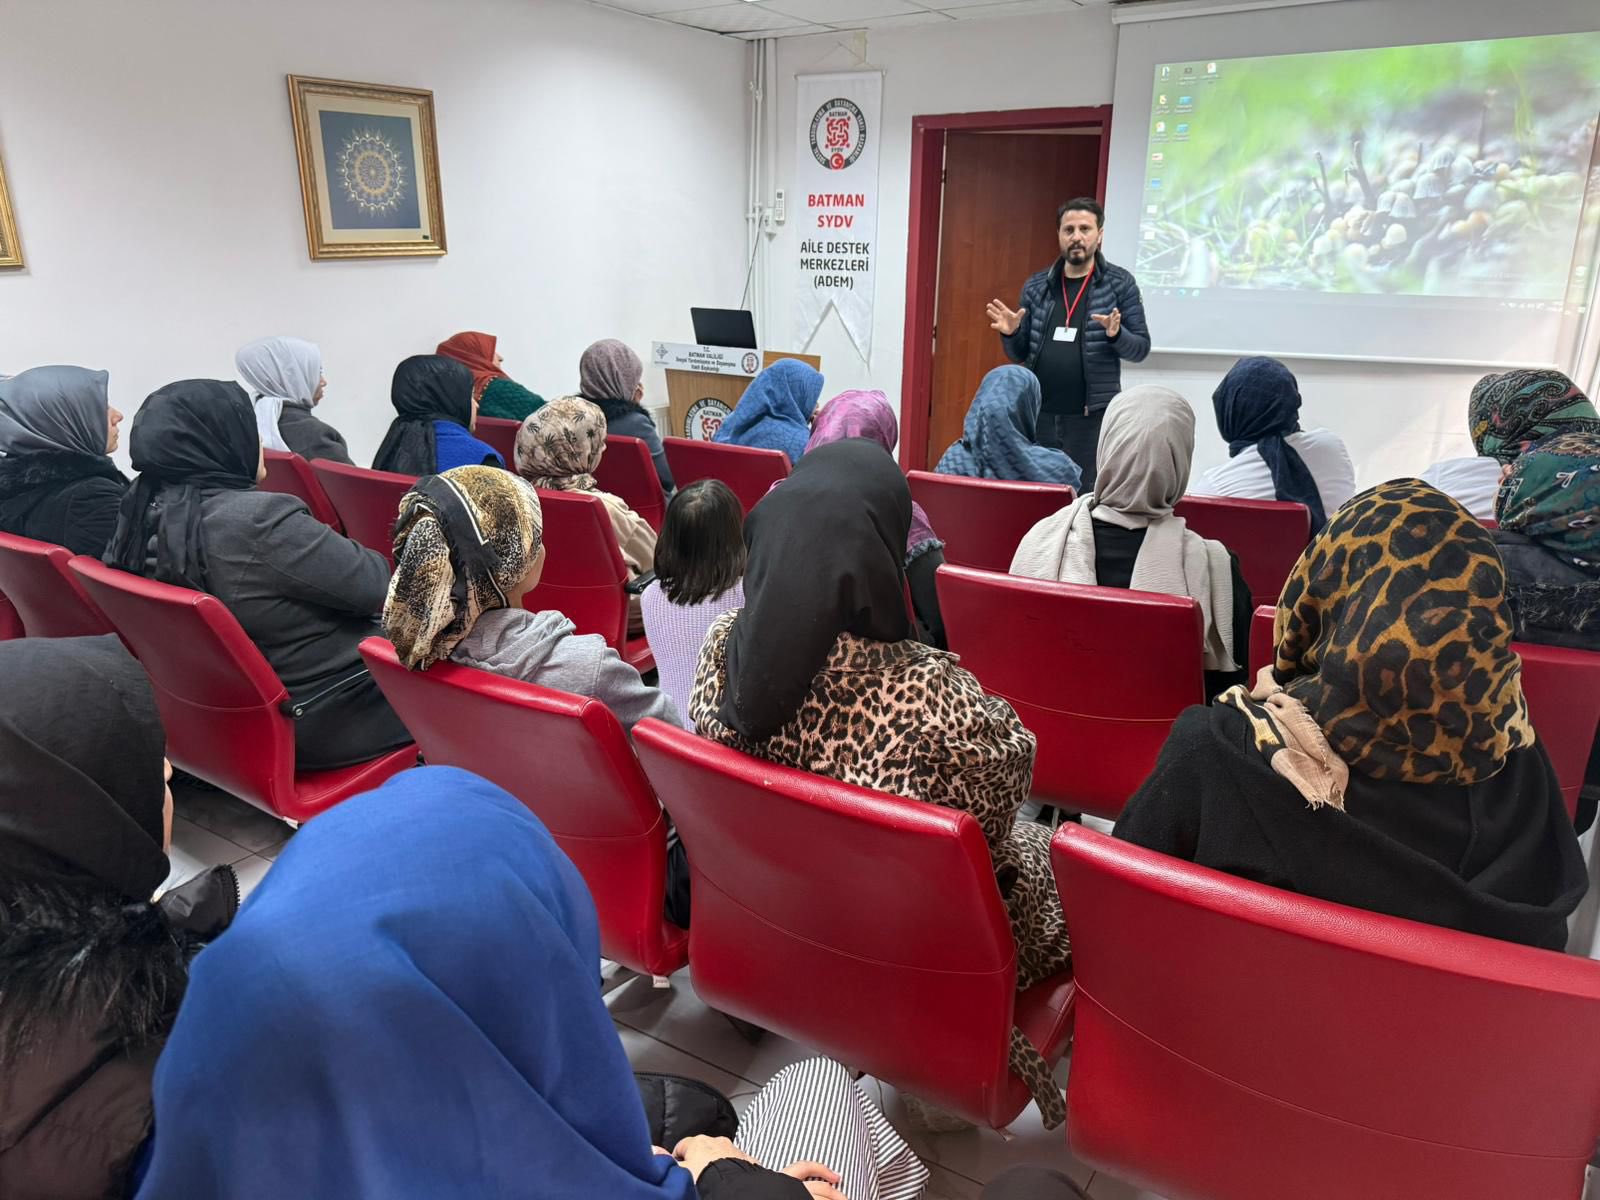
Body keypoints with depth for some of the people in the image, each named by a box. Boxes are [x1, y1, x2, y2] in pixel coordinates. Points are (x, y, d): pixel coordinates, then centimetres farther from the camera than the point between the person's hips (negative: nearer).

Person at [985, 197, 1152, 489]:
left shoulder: (1120, 283, 0)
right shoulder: (1036, 285, 8)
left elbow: (1141, 349, 0)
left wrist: (1116, 334, -19)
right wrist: (1010, 333, -8)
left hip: (1092, 416, -3)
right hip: (1038, 414, 3)